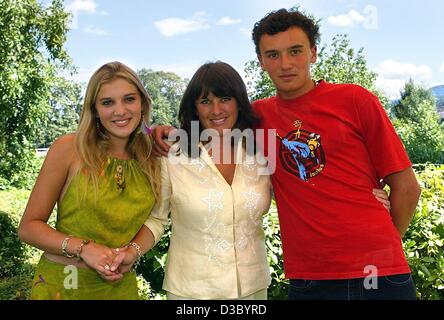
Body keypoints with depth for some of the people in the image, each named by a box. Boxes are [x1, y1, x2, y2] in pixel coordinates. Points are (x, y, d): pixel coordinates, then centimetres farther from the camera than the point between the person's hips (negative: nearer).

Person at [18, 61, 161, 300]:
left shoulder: (152, 160, -2)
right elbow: (28, 227, -7)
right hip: (60, 286, -3)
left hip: (120, 287, 3)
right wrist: (82, 248, -22)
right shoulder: (68, 149, -12)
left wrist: (133, 251, -9)